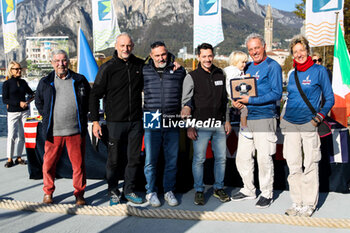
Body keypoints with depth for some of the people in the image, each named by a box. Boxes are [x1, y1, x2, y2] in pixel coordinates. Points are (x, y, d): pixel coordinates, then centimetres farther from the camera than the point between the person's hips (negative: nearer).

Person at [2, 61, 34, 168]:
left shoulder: (23, 82, 9)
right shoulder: (7, 84, -3)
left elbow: (31, 92, 24)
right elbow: (4, 100, -8)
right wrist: (18, 103, -17)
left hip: (24, 112, 4)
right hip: (13, 113, -4)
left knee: (22, 135, 5)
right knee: (12, 136, -8)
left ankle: (19, 158, 16)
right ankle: (9, 159, 4)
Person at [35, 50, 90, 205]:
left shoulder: (79, 80, 5)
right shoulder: (45, 82, 7)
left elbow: (89, 99, 17)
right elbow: (38, 102, 19)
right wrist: (48, 117, 10)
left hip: (76, 130, -1)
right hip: (53, 131, 1)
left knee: (78, 163, 3)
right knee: (49, 163, 7)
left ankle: (79, 193, 18)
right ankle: (48, 192, 26)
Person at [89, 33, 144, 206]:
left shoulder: (140, 65, 7)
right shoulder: (107, 68, -4)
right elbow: (95, 95, -2)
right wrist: (95, 121, -8)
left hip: (136, 121, 3)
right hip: (115, 122, -3)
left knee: (134, 158, 9)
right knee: (114, 159, 5)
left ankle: (129, 190, 25)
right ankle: (113, 192, 22)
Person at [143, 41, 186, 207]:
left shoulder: (179, 71, 7)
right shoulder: (144, 71, 7)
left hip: (173, 124, 1)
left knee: (172, 160, 8)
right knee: (151, 160, 4)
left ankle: (169, 191, 22)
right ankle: (151, 192, 19)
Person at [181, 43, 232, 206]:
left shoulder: (220, 74, 11)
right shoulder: (192, 77, -1)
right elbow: (186, 103, -1)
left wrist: (227, 120, 12)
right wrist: (189, 126, -7)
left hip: (219, 125, 4)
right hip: (201, 126, -4)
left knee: (221, 158, 8)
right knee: (199, 159, -1)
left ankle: (219, 188, 23)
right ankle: (199, 191, 14)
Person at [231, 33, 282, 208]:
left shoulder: (272, 66, -5)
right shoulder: (248, 67, 16)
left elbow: (277, 94, -14)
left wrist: (251, 100, -18)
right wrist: (237, 101, 1)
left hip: (264, 118, -7)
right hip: (247, 117, 7)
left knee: (264, 158, 0)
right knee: (242, 157, 10)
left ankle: (267, 194, 15)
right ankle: (248, 190, 26)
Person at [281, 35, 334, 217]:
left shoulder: (319, 71, 0)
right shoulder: (292, 74, 14)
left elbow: (329, 99, 1)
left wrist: (318, 118, -10)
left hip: (309, 125, -4)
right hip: (290, 125, 4)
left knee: (310, 166, 2)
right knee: (293, 166, 5)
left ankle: (309, 204, 14)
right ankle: (297, 203, 15)